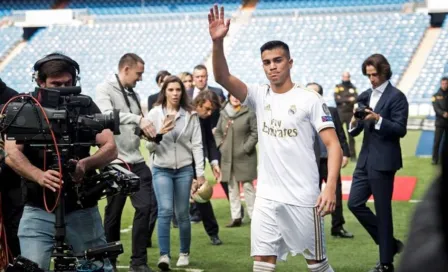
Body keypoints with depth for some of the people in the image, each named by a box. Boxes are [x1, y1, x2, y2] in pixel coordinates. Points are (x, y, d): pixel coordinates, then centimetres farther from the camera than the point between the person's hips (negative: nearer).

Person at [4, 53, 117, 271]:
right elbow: (11, 153, -15)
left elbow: (111, 148, -7)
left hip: (82, 210, 1)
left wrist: (86, 164, -29)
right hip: (39, 211, -1)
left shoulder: (85, 107, 1)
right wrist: (39, 175, -35)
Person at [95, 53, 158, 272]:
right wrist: (138, 119, -30)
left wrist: (153, 132, 1)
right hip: (115, 162, -6)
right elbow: (107, 115, -25)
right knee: (113, 213, 4)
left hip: (136, 161, 6)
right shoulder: (105, 89, -5)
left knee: (148, 207, -3)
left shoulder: (134, 95, 16)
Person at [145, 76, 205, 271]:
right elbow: (149, 146, -1)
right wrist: (159, 133, -20)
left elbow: (197, 145, 1)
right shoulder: (154, 114, -1)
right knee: (165, 210, -14)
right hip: (161, 169, -1)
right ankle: (164, 255, -16)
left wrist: (200, 173, -4)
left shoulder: (190, 115, 1)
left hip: (184, 169, 1)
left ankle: (184, 253, 22)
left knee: (182, 213, 7)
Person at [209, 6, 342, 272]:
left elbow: (333, 145, -10)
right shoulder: (259, 96, 5)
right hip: (267, 197, 4)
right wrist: (218, 42, -26)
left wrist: (331, 187, -22)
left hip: (303, 198, -4)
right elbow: (223, 77, -9)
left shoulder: (310, 99, -5)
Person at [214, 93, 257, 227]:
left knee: (247, 186, -3)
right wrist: (220, 145, 4)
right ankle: (236, 217, 13)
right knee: (232, 187, 8)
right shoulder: (224, 114, 10)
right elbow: (217, 132, 18)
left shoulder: (249, 113, -7)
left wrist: (246, 148, -14)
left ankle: (254, 216, 3)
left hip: (244, 157, -6)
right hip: (228, 157, 6)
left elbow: (255, 132, -9)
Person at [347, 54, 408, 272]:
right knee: (355, 203, 4)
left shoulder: (396, 97, -7)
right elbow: (356, 130, 14)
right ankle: (389, 243, 18)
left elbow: (400, 129, -13)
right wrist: (354, 124, -9)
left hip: (383, 161, -7)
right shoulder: (365, 96, 13)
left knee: (382, 211, -2)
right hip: (365, 159, 7)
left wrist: (378, 119, -25)